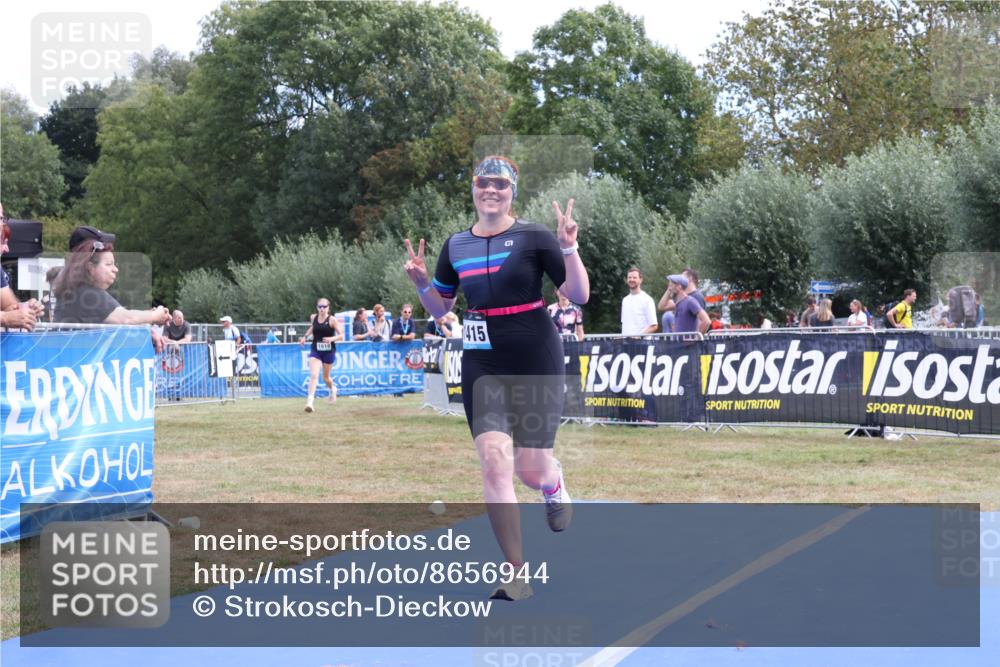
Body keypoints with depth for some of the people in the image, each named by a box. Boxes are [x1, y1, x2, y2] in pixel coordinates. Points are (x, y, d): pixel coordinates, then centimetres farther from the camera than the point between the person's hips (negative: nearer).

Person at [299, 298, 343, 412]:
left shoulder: (332, 320, -11)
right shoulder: (313, 317, 0)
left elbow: (341, 335, -11)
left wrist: (332, 338, -28)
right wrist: (305, 336, 14)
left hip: (329, 351, -1)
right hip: (315, 351, 1)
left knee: (325, 377, 14)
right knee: (314, 375, -17)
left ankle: (333, 389, 49)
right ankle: (309, 402, -23)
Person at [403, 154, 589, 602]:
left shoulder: (533, 238, -5)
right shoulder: (456, 246, 7)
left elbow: (579, 296, -7)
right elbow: (440, 308, 17)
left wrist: (569, 249, -20)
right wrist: (421, 283, -2)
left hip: (536, 363, -3)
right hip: (482, 366, 3)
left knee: (531, 469, -2)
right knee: (494, 461, -13)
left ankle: (554, 483, 39)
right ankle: (517, 574, -7)